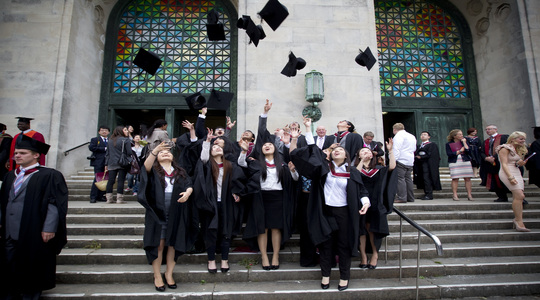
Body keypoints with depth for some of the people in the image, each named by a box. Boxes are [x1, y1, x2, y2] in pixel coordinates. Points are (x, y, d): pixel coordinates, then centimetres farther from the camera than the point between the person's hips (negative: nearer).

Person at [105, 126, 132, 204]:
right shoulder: (125, 140, -3)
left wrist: (106, 164, 18)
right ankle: (119, 198, -3)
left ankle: (109, 198, 7)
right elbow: (129, 153, -7)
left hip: (112, 164, 5)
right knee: (121, 180, -3)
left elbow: (107, 154, 16)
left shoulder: (110, 141, 14)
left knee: (111, 180, 5)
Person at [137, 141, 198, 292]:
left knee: (173, 244, 5)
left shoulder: (180, 172, 14)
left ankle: (169, 274, 20)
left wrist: (188, 192, -22)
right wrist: (154, 150, -33)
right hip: (158, 213, -2)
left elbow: (189, 185, 1)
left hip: (175, 214, 2)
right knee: (158, 244, 1)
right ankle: (157, 276, 14)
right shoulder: (153, 170, 7)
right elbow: (146, 166, -16)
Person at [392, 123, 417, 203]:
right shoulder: (412, 136, 21)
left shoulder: (399, 135, -7)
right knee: (408, 179, 12)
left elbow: (397, 148, -16)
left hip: (401, 160, -9)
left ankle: (402, 198, -12)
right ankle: (410, 198, 14)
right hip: (410, 161, 9)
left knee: (400, 179, -9)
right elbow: (414, 149, 25)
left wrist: (393, 160, -18)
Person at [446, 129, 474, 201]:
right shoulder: (449, 144, 3)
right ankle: (455, 195, 0)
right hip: (454, 162, -2)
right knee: (455, 179, -5)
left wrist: (464, 142, -3)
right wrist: (460, 151, -3)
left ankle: (469, 195, 4)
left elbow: (468, 150, -4)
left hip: (465, 161, 2)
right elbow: (449, 154, -8)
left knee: (467, 178, -1)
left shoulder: (464, 141, 11)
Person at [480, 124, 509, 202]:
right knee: (495, 182, 4)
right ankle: (502, 197, 14)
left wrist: (494, 157, -17)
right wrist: (486, 158, -9)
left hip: (501, 163, -6)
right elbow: (482, 153, 12)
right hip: (491, 165, 6)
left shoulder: (504, 137, -1)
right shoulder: (486, 141, 19)